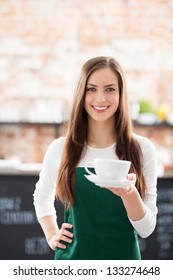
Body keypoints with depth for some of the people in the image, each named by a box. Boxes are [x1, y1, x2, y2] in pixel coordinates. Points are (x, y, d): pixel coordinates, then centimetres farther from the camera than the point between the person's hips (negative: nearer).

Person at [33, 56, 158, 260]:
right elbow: (42, 196, 14)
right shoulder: (60, 149, -5)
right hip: (73, 259, 0)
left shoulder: (142, 149, -7)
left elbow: (146, 229, -7)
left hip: (124, 259, 0)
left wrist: (129, 193, -23)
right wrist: (51, 235, 0)